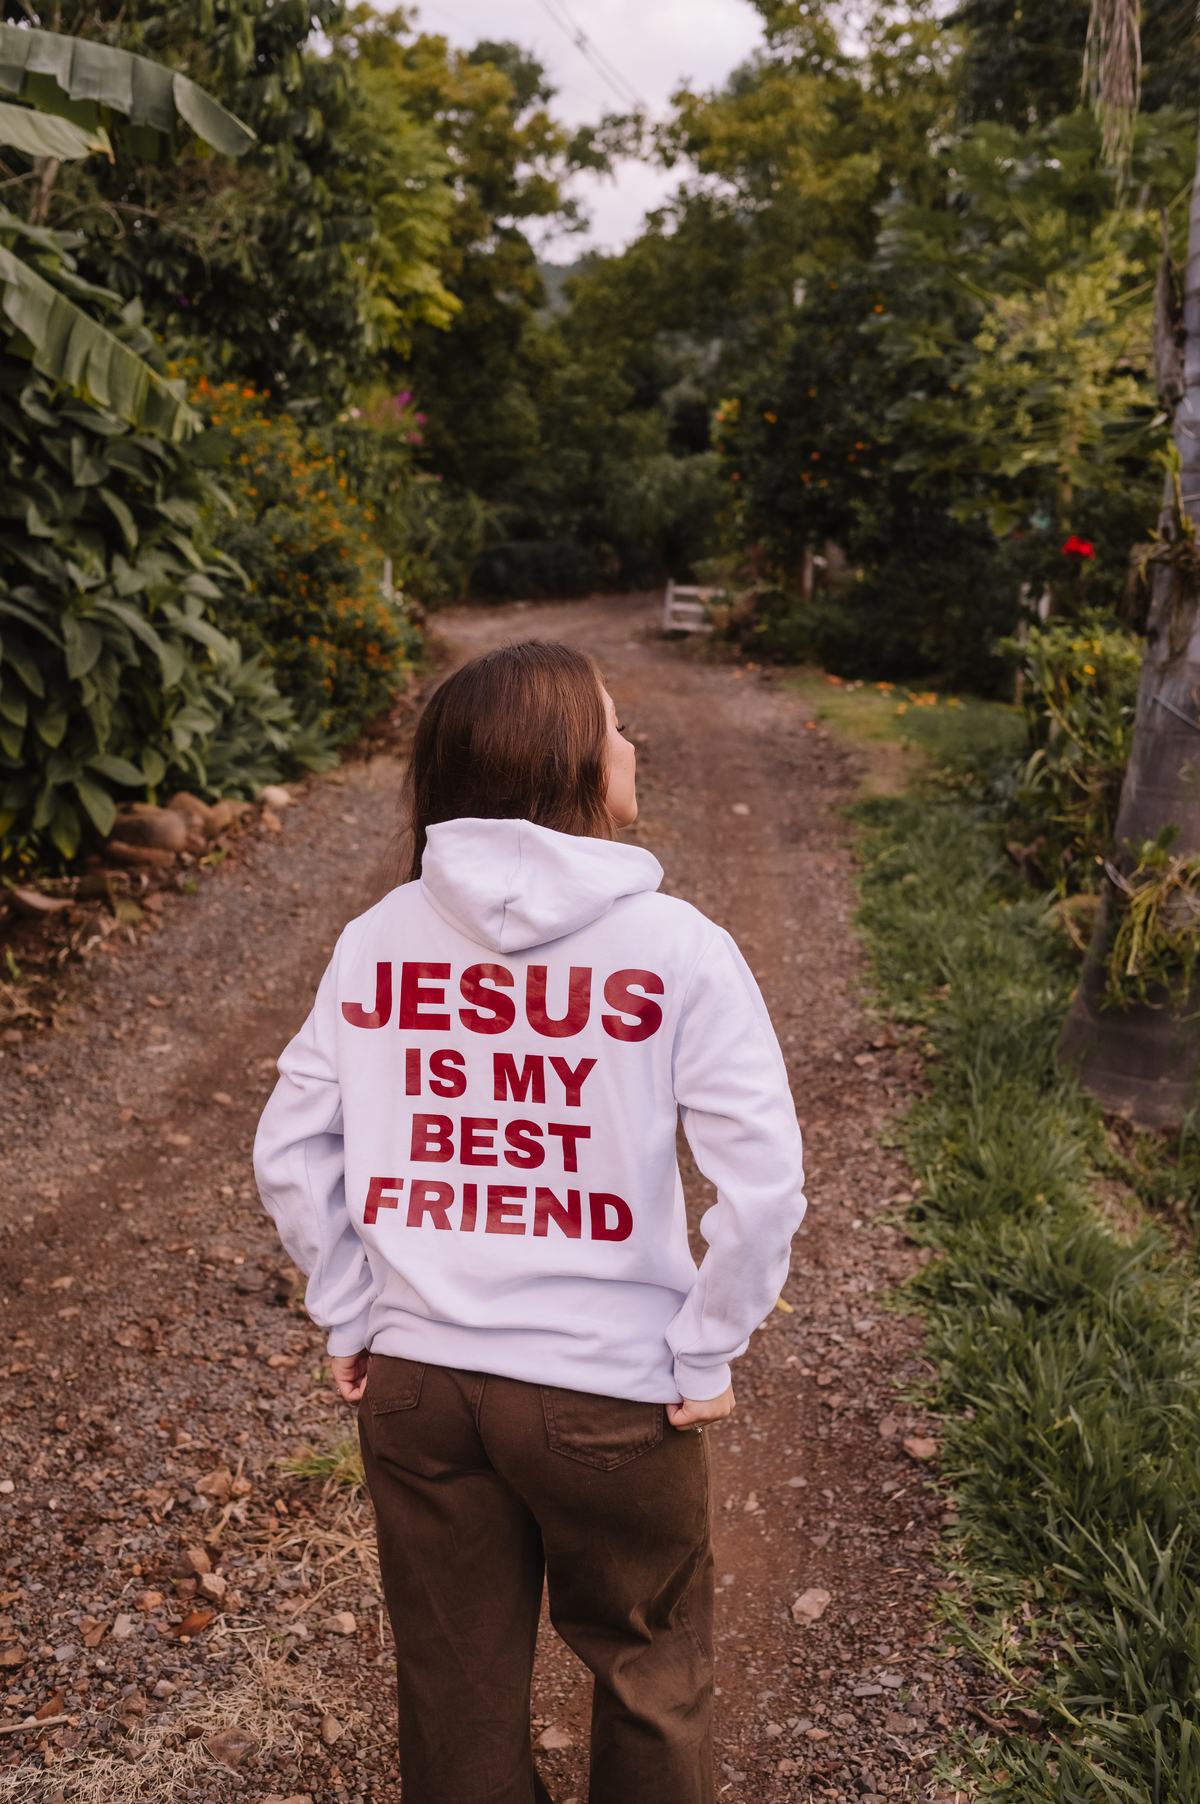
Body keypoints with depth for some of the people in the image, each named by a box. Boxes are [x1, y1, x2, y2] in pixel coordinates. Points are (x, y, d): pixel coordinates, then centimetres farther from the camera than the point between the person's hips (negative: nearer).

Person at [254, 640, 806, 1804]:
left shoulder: (375, 939, -6)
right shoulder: (675, 946, -16)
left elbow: (289, 1157, -2)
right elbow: (763, 1184, -19)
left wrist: (352, 1319, 7)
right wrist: (705, 1361, -7)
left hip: (411, 1379, 3)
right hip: (609, 1391, -3)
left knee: (453, 1682, 26)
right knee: (648, 1665, 26)